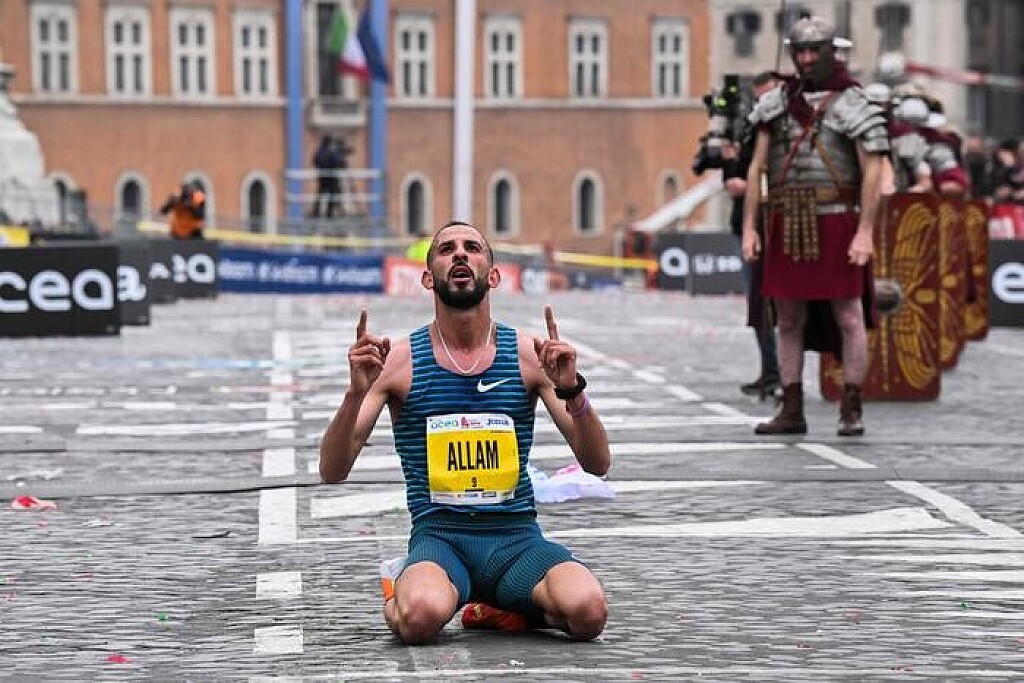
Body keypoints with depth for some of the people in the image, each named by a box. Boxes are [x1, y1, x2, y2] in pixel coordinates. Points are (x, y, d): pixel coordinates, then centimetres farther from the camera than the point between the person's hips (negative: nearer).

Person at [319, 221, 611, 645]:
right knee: (420, 618, -37)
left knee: (587, 612, -31)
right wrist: (357, 392, -18)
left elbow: (597, 464, 2)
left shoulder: (529, 354, 5)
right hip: (439, 535, -1)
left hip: (517, 536, 1)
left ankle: (503, 609, 2)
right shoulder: (399, 360, 3)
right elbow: (332, 472, -1)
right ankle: (400, 600, 1)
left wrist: (571, 390, -16)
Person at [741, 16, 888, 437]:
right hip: (787, 226, 4)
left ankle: (851, 412, 3)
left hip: (834, 224, -4)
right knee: (789, 321, 7)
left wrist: (865, 232, -15)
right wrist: (749, 226, 3)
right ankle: (792, 412, 12)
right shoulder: (778, 103, 10)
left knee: (848, 318, -3)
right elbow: (757, 168, 10)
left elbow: (872, 172, -7)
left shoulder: (851, 104, -2)